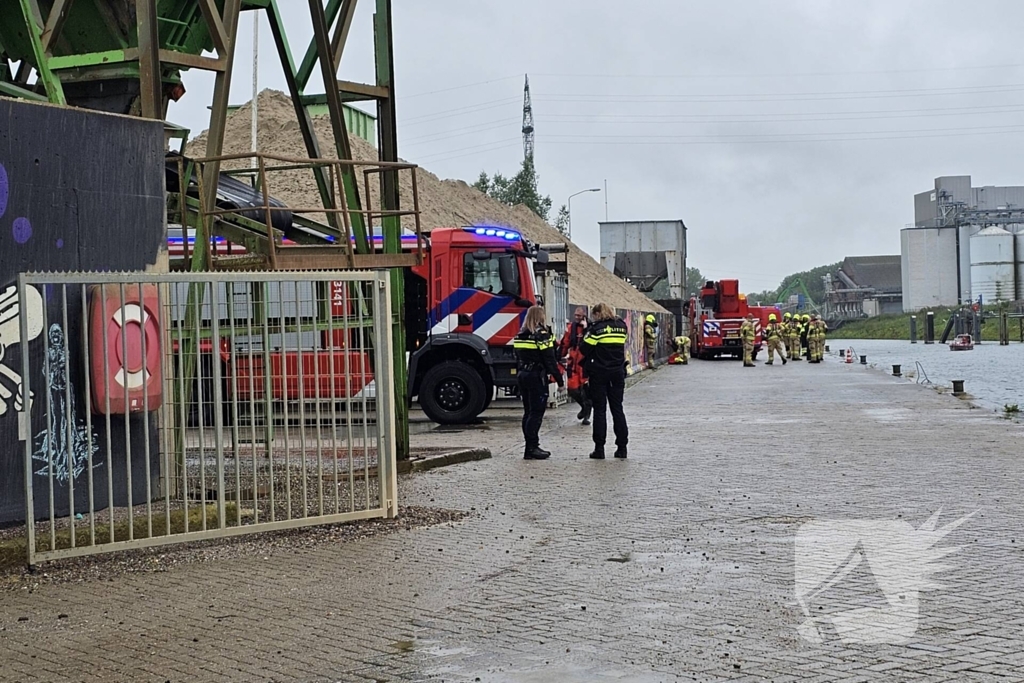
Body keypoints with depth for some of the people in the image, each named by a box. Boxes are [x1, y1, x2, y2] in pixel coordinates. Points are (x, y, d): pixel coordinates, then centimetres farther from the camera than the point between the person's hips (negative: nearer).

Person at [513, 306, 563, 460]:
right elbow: (550, 360, -14)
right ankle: (531, 448, -7)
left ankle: (531, 447, 16)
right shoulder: (542, 334, -12)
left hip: (522, 376, 8)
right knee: (536, 412, -5)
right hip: (537, 376, -8)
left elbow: (517, 358, 14)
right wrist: (559, 380, -9)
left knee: (529, 412, 12)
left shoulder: (519, 335, 11)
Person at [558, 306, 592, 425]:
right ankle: (584, 406, 30)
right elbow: (564, 344, 14)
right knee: (572, 389, 2)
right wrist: (559, 357, 13)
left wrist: (586, 329, -23)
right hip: (573, 362, 4)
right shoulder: (570, 327, 8)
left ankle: (587, 414, 13)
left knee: (586, 388, -2)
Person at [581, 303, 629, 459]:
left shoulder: (597, 328, -10)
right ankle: (622, 447, 8)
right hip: (618, 373, 4)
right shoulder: (622, 326, 7)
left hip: (599, 374, -4)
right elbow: (623, 344, 14)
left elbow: (585, 349, -10)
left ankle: (599, 448, -1)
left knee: (599, 410, 1)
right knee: (617, 408, 9)